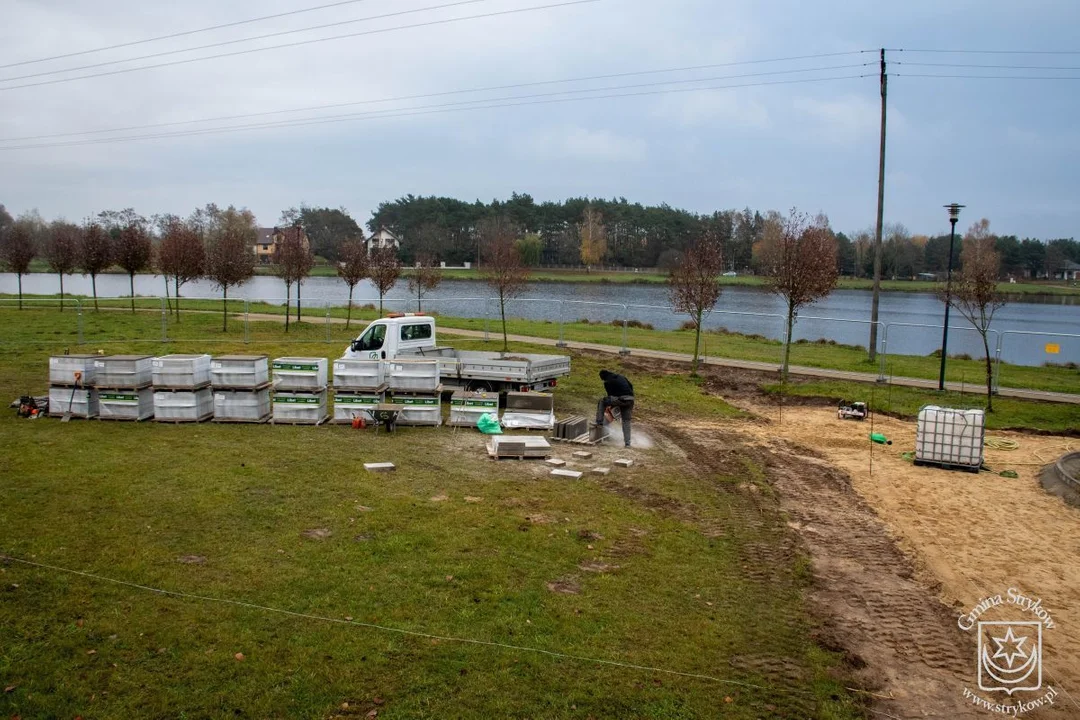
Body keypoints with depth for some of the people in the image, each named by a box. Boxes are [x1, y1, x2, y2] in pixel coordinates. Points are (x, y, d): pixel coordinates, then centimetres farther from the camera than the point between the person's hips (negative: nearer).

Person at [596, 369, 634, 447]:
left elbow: (611, 395, 6)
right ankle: (627, 442, 9)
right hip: (630, 399, 6)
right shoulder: (622, 377, 23)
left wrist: (610, 406, 21)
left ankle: (599, 422, 9)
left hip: (621, 399, -6)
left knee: (602, 401, 15)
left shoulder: (607, 382, 4)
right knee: (626, 421, 15)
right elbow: (631, 387, 25)